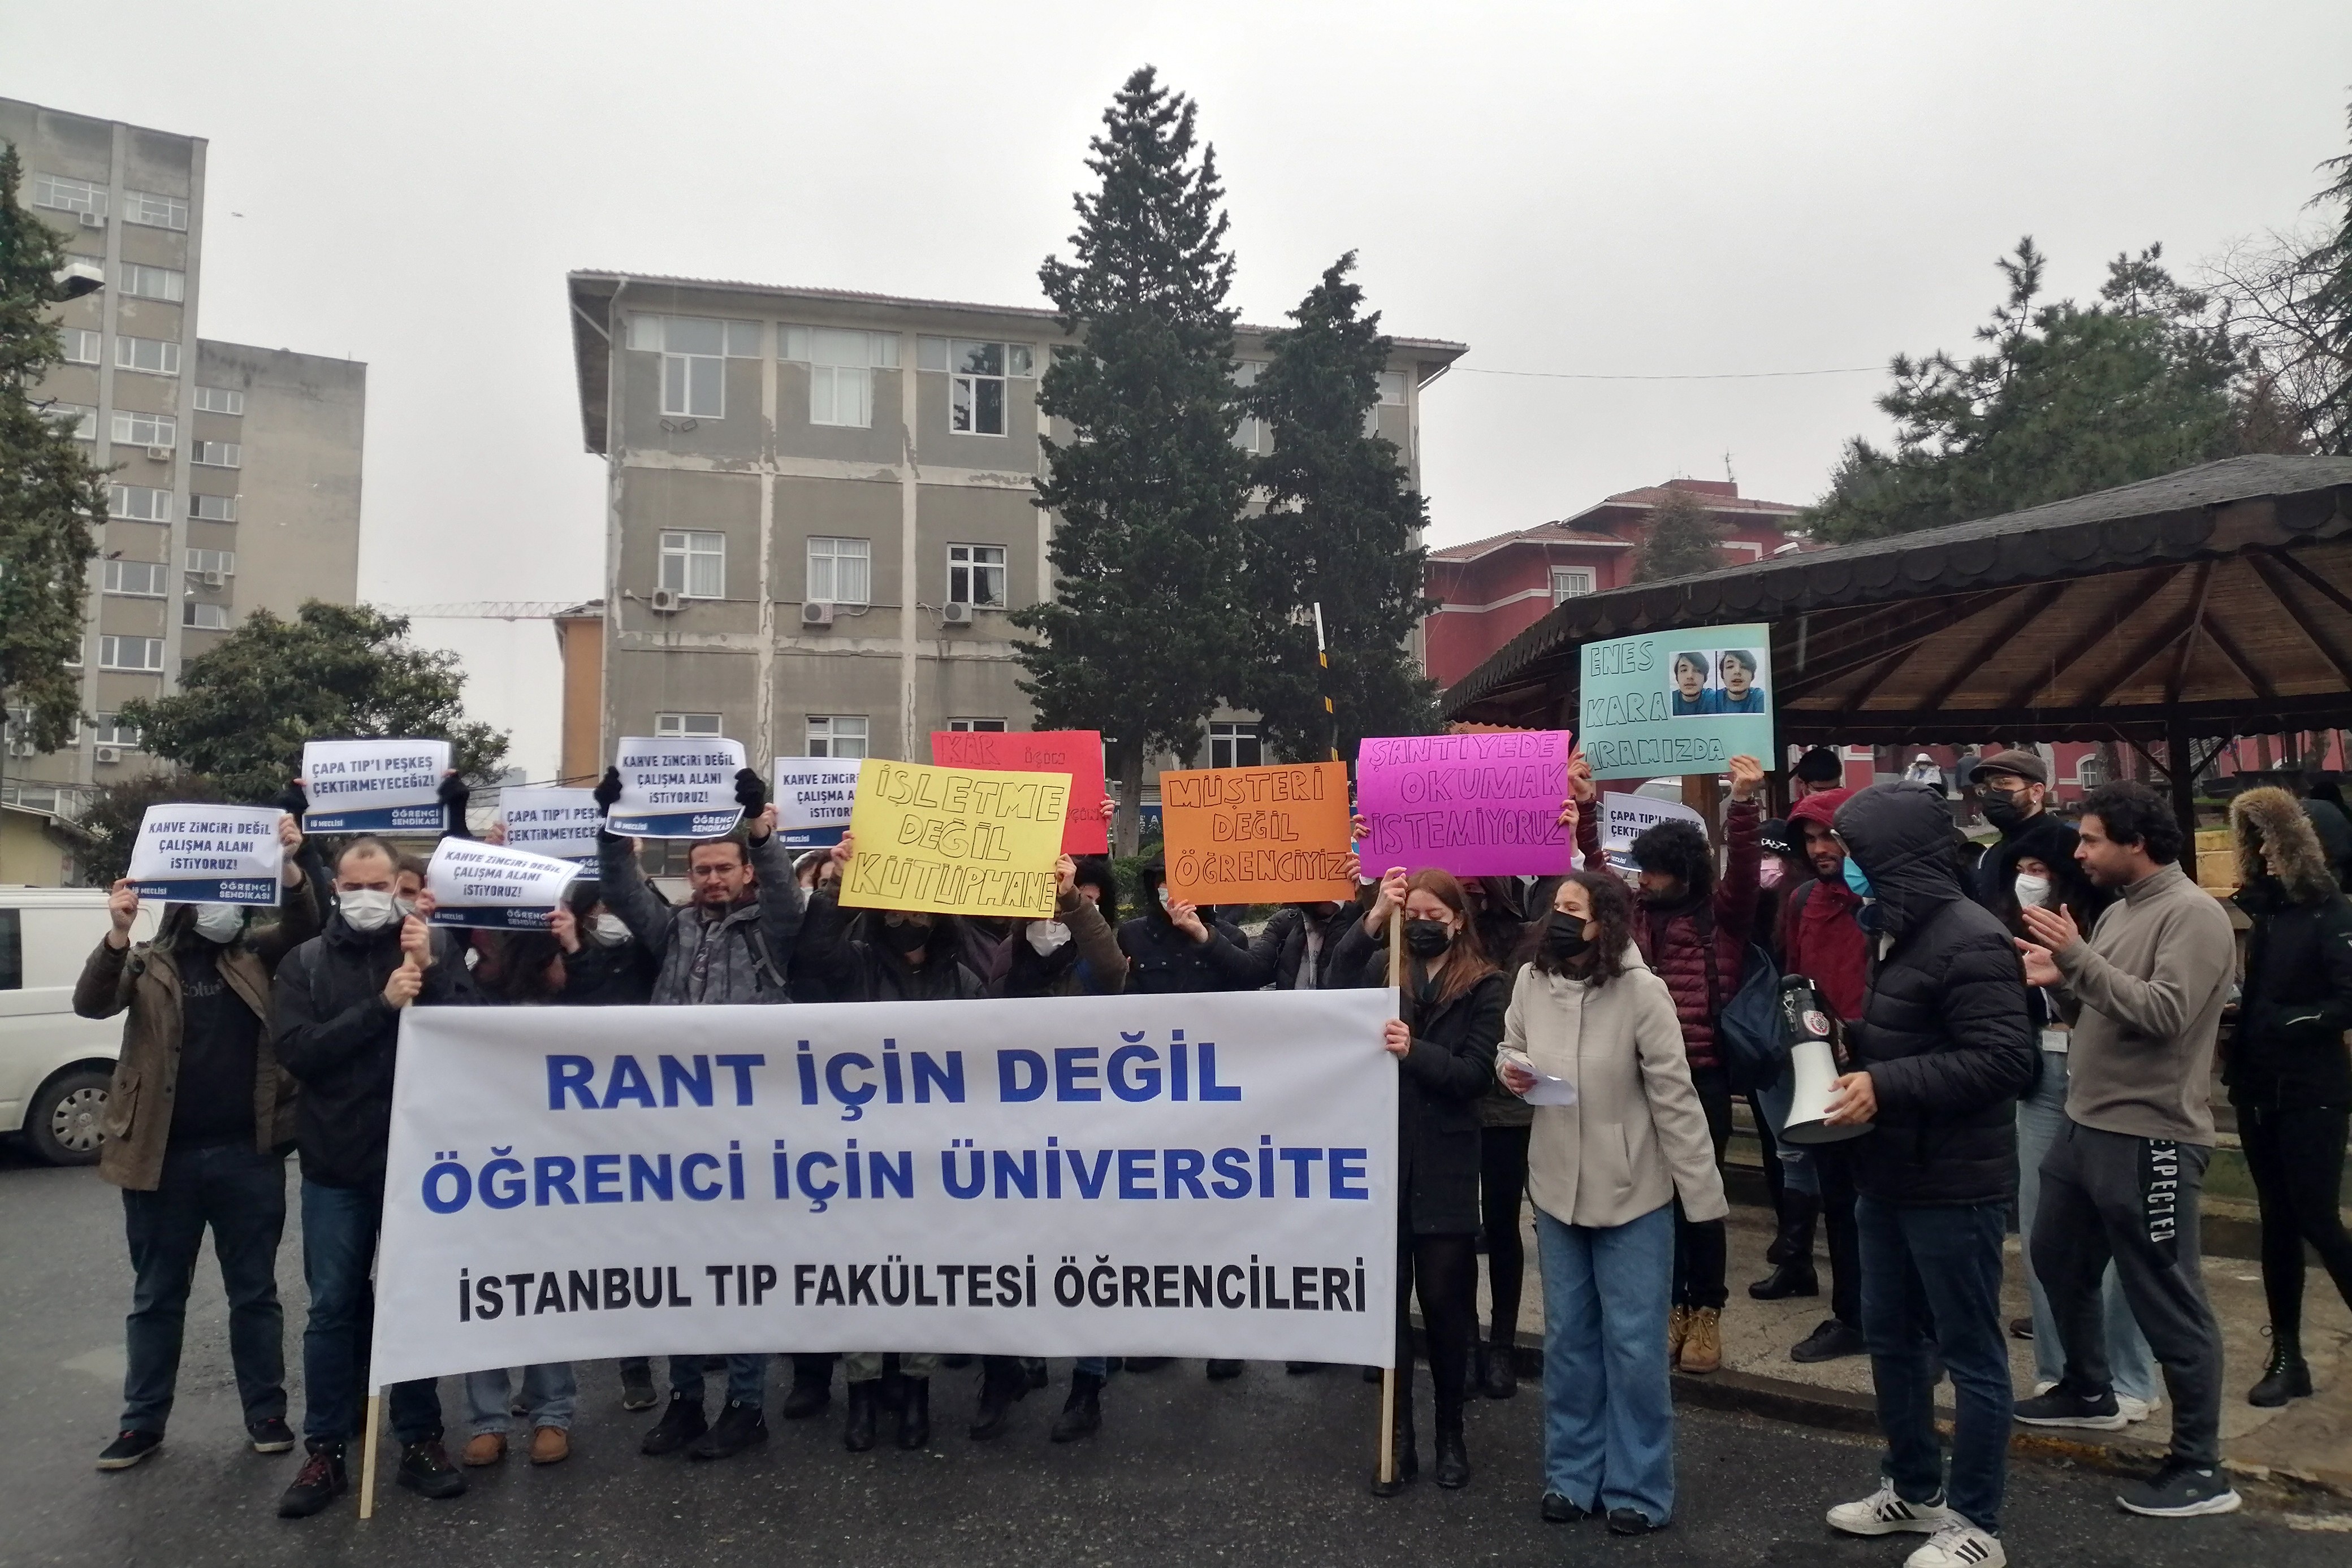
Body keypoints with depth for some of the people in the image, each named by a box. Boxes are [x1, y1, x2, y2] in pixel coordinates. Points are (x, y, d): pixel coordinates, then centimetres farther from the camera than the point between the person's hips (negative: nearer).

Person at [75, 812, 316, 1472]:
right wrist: (117, 933, -30)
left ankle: (266, 1411, 21)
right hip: (164, 1155, 0)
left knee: (255, 1291, 11)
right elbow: (91, 1003, -12)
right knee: (157, 1295, 13)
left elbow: (303, 923, -9)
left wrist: (289, 865, -28)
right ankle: (143, 1420, 25)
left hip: (248, 1153, 1)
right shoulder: (147, 963, 2)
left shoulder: (256, 952, 5)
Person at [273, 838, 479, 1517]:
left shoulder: (435, 946, 0)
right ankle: (325, 1451, 19)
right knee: (334, 1307, 8)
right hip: (335, 1163, 1)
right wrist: (382, 1005, -18)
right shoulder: (305, 963, 3)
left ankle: (420, 1439, 20)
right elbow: (297, 1051, -10)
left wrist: (429, 973, -20)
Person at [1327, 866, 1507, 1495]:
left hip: (1444, 1166, -1)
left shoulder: (1483, 985, 0)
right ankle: (1399, 1438, 20)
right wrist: (1374, 917, -27)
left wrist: (1415, 1051, -23)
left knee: (1445, 1303, 7)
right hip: (1380, 1156, 2)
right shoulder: (1384, 966, 5)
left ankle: (1451, 1434, 25)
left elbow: (1475, 1074, -7)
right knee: (1387, 1299, 8)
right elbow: (1337, 986, -16)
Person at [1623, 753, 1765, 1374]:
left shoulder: (1722, 916, 1)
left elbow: (1744, 873, -14)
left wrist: (1744, 804, -25)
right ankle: (1670, 1304, 24)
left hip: (1704, 1075, -3)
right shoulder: (1632, 914, 7)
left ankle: (1706, 1310, 20)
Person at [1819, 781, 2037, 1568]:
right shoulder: (1899, 933, 12)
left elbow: (2002, 1060, -25)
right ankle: (1915, 1488, 34)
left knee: (1969, 1353, 4)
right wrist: (1847, 1043, 6)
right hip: (1890, 1176, 10)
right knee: (1889, 1336, 18)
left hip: (1952, 1184, -10)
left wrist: (1884, 1086, -27)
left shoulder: (1968, 940, -19)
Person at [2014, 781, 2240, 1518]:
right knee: (2058, 1259, 22)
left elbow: (2165, 1014, -25)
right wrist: (2060, 980, -3)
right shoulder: (2119, 910, 13)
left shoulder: (2193, 914, -14)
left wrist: (2079, 959, -25)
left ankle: (2201, 1469, 10)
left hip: (2150, 1139, -10)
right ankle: (2088, 1389, 42)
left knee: (2167, 1302, -2)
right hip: (2086, 1125, 10)